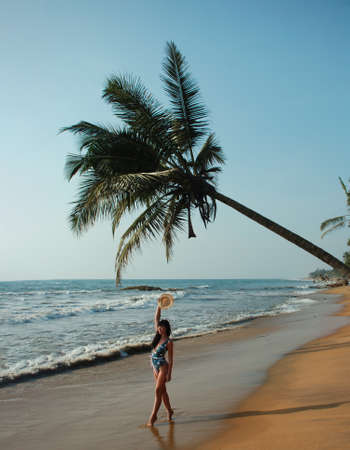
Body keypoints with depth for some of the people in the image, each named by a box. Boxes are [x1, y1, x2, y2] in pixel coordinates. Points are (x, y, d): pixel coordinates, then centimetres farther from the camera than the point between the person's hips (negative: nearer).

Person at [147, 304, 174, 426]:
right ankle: (169, 411, 29)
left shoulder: (169, 342, -14)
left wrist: (169, 374, -12)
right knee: (162, 390, 15)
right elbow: (156, 318, 0)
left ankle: (153, 416, -2)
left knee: (158, 391, -6)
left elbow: (170, 359, -11)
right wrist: (159, 306, -8)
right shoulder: (158, 335, 1)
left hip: (163, 366, -7)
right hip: (155, 366, 7)